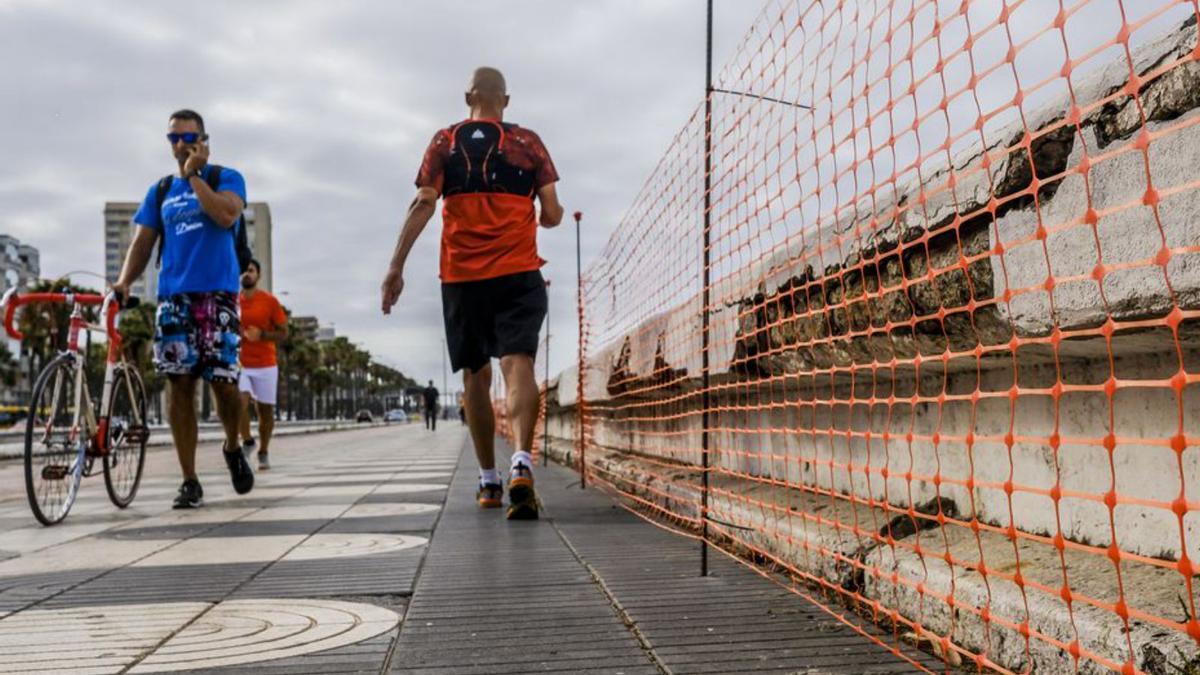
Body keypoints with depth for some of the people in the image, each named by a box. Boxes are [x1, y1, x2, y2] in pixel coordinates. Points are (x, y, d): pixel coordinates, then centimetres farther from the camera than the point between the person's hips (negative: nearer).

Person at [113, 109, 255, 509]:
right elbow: (142, 242, 12)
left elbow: (226, 215, -14)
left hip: (217, 294, -3)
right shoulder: (160, 191, 17)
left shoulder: (225, 178, 6)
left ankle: (233, 448, 23)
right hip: (173, 296, 3)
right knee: (179, 385, -2)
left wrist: (193, 175, -7)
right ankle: (189, 481, 3)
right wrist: (125, 281, -5)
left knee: (223, 382, -8)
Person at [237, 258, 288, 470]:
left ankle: (263, 452, 22)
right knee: (240, 401, -21)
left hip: (266, 365, -1)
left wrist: (261, 335, -16)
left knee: (265, 410, 5)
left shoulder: (270, 300, -2)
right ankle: (247, 441, 1)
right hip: (239, 365, 1)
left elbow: (283, 332, 0)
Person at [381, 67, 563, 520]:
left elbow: (423, 205, -2)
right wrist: (543, 217, 28)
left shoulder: (445, 142, 9)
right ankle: (522, 462, -33)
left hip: (461, 275, 1)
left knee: (475, 377, 10)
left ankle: (489, 482, 17)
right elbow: (552, 216, 5)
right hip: (519, 273, -1)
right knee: (518, 366, -10)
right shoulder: (528, 143, 8)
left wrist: (396, 267, -3)